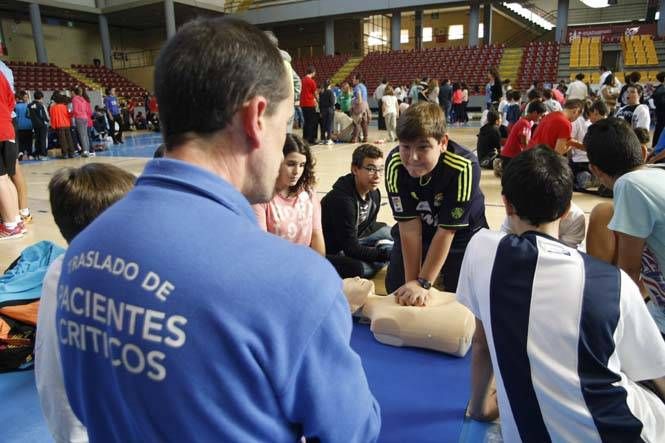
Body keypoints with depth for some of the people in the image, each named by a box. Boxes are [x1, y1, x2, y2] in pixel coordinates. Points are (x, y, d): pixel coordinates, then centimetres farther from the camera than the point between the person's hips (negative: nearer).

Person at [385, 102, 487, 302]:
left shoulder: (464, 167, -37)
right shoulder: (394, 164, -29)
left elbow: (446, 231, -30)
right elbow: (410, 226, -25)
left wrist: (423, 283, -29)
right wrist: (412, 280, -25)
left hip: (461, 232, -2)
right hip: (410, 231, 2)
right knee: (395, 288, 4)